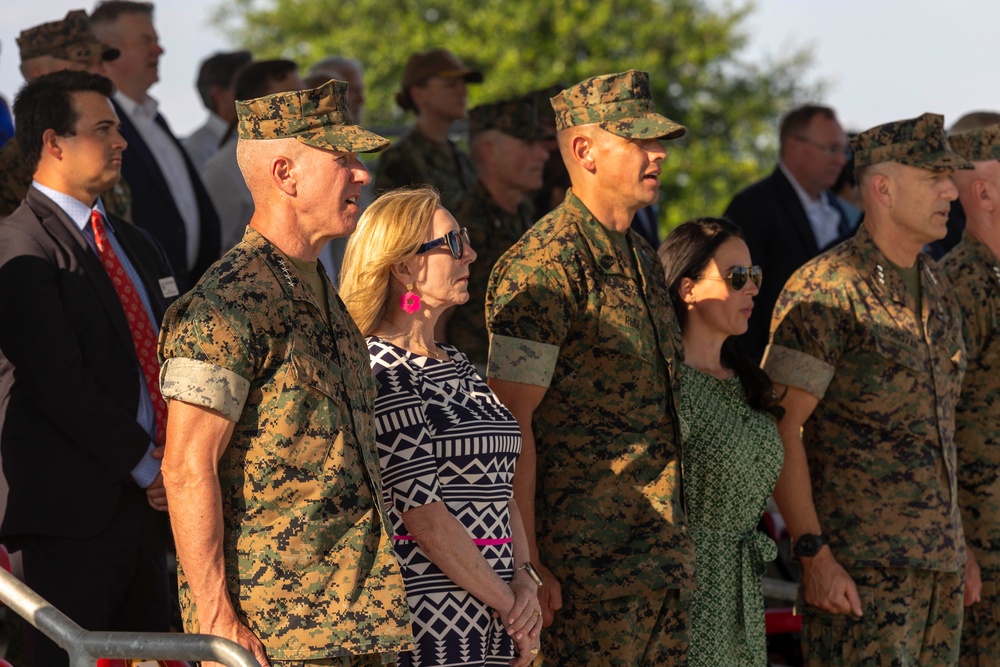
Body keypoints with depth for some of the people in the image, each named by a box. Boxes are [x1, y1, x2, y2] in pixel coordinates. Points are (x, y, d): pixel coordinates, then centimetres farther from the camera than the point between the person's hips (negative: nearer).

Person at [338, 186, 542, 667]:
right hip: (426, 625, -8)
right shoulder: (381, 372, -11)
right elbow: (424, 517, -16)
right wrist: (511, 608, -10)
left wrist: (523, 581, -1)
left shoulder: (456, 366, 16)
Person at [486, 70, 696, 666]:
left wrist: (675, 545, 19)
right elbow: (509, 421, -16)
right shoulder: (545, 265, -12)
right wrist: (526, 566, -18)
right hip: (587, 565, -8)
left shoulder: (644, 264, 16)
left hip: (665, 561, 8)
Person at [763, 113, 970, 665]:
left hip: (939, 566, 7)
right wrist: (814, 555, -19)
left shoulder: (937, 289, 14)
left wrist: (956, 545, 17)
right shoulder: (824, 292, -11)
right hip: (860, 569, -7)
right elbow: (779, 430, -14)